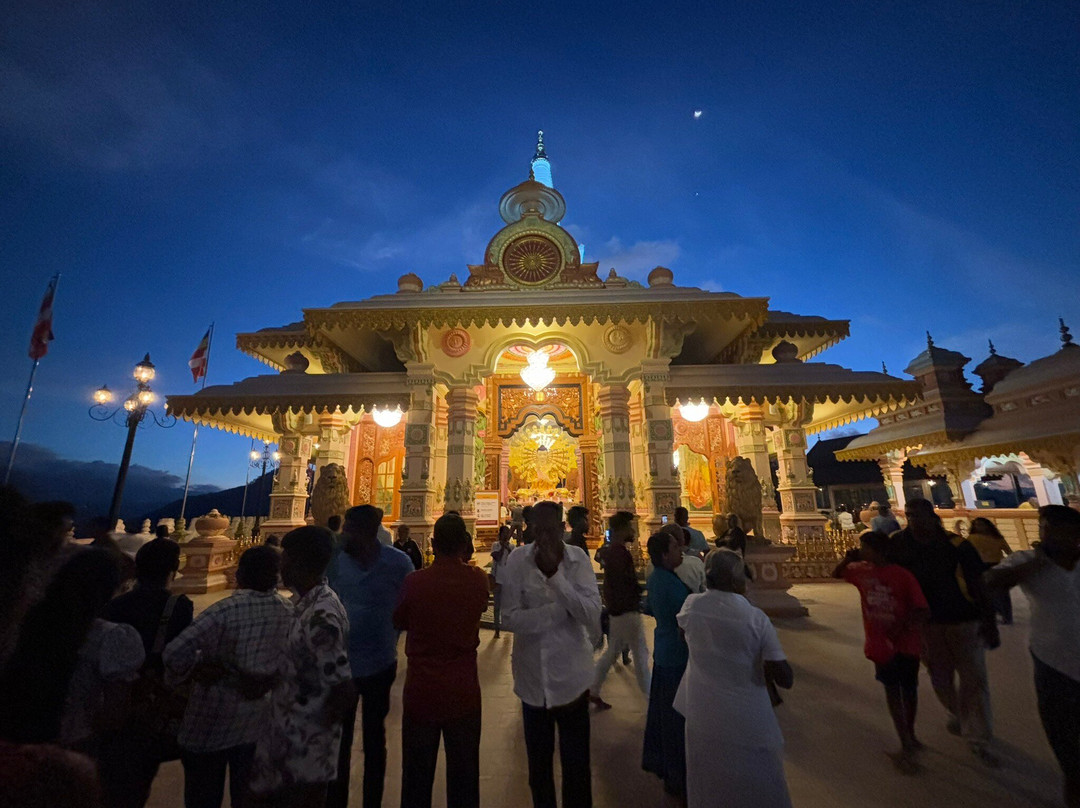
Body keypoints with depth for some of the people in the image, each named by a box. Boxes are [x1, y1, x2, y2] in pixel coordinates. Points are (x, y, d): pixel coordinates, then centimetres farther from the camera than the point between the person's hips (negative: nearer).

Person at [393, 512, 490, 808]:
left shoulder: (414, 581, -18)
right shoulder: (478, 580, -13)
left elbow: (399, 622, 0)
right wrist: (462, 561, 7)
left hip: (420, 691, 0)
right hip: (464, 692, 1)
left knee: (417, 776, 19)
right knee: (463, 774, 18)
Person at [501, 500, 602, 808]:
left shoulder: (578, 558, -11)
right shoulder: (518, 559, -12)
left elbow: (592, 614, -20)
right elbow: (510, 618, -16)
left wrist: (555, 574, -29)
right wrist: (562, 609, -22)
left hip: (571, 673, 0)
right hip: (533, 674, 1)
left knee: (576, 760, 13)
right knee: (538, 759, 21)